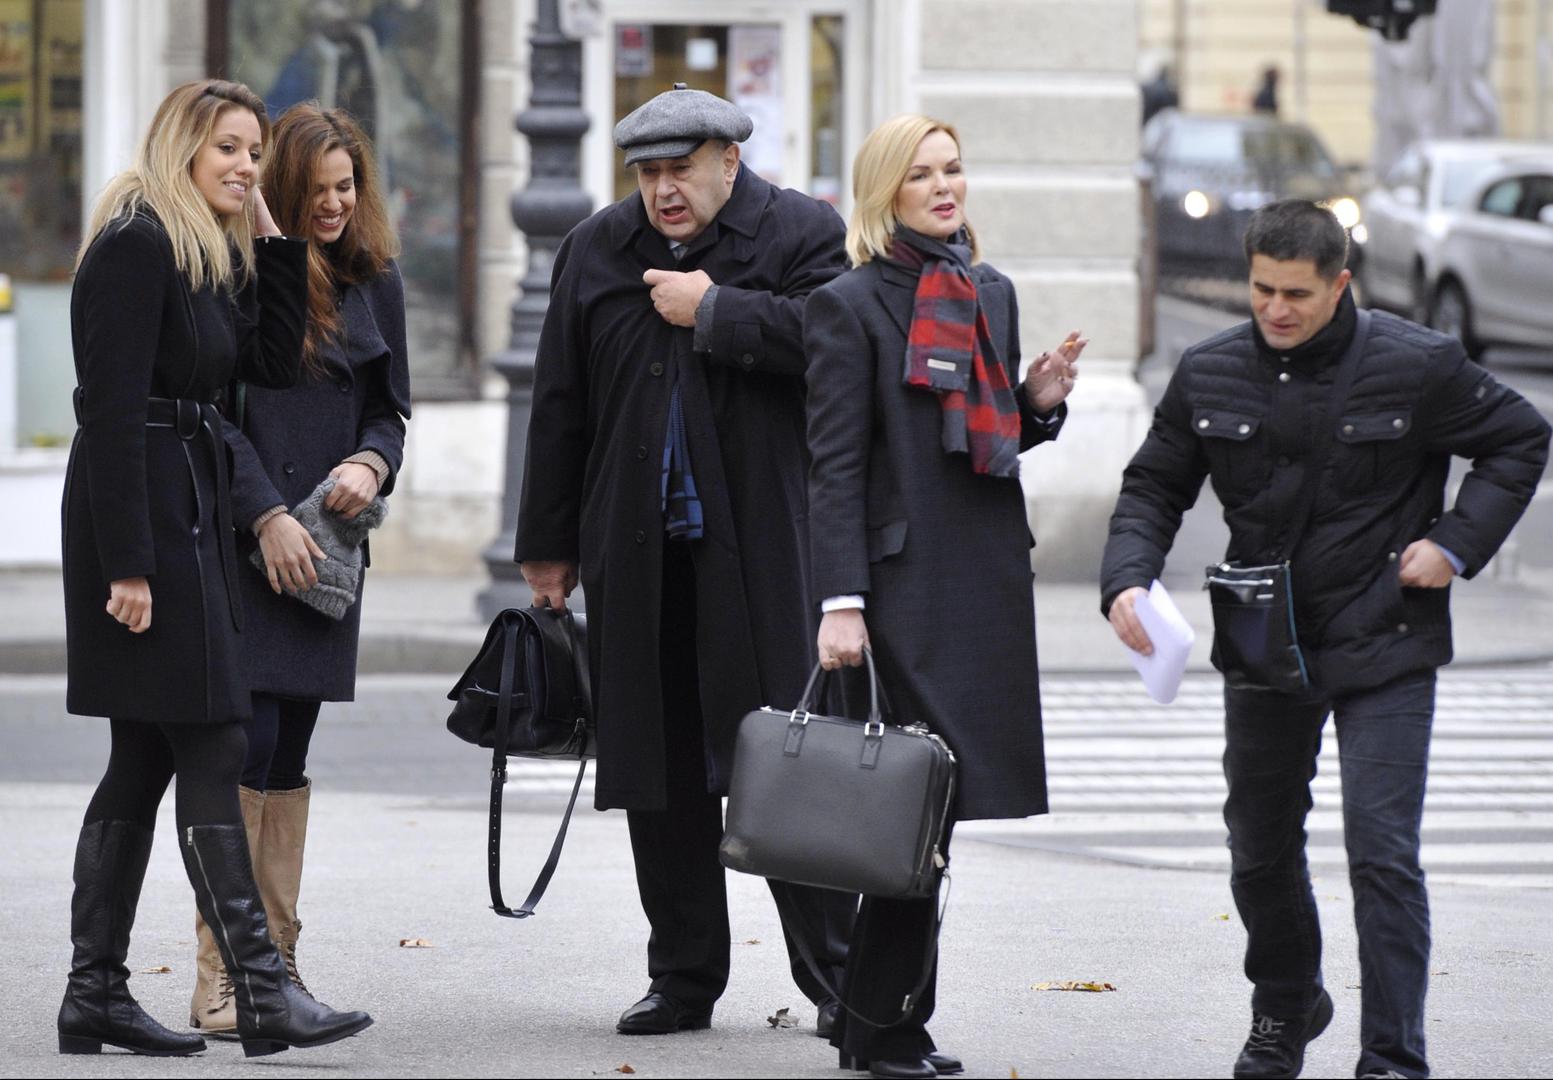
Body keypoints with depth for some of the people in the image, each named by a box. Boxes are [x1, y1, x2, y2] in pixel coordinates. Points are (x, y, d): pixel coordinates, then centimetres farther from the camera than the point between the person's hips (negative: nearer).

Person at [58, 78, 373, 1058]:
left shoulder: (211, 255, 17)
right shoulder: (136, 244, -12)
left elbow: (273, 364, 12)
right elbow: (113, 408, -18)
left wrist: (272, 239, 7)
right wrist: (128, 563, -22)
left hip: (190, 512, 10)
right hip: (142, 511, -10)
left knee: (146, 759, 9)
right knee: (211, 751, -11)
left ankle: (95, 995, 12)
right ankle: (263, 993, -12)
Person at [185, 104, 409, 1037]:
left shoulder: (374, 281, 12)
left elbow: (390, 406, 18)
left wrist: (372, 463, -3)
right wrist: (267, 516, -14)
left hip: (325, 543, 5)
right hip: (239, 540, -5)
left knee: (290, 756, 7)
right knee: (248, 742, -12)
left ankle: (277, 961, 11)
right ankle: (220, 976, -10)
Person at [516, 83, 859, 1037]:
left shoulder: (805, 235, 0)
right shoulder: (596, 250, 12)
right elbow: (561, 409, 14)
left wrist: (713, 311, -14)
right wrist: (549, 546, 12)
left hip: (764, 550, -4)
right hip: (638, 555, 4)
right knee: (660, 773, 7)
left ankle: (834, 978, 2)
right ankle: (684, 977, 15)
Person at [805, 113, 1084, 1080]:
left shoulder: (991, 292, 14)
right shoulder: (851, 304, -6)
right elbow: (837, 465, -10)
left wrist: (1041, 401, 1)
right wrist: (841, 601, -16)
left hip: (988, 577, 7)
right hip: (905, 577, -7)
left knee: (930, 808, 8)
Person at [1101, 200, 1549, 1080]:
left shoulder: (1416, 366, -11)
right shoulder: (1210, 374, -1)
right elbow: (1155, 486, 7)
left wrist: (1456, 544, -8)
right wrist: (1128, 578, -12)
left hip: (1384, 649, -4)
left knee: (1383, 852, -12)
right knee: (1261, 848, 16)